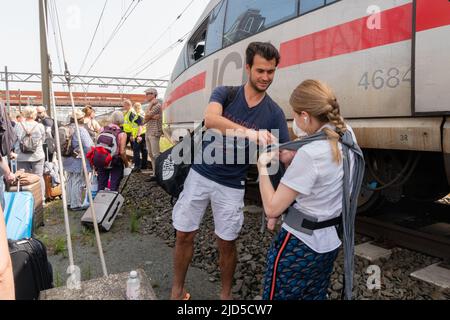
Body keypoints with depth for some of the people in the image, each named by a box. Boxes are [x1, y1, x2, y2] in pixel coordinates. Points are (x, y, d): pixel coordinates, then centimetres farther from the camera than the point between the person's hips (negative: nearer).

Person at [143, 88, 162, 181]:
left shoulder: (157, 105, -6)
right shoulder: (151, 106, 21)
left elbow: (147, 116, -12)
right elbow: (146, 119, 9)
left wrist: (150, 105, -3)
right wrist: (152, 117, -10)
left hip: (154, 133, -9)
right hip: (148, 133, 9)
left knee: (155, 154, -12)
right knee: (151, 154, 8)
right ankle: (154, 173, 11)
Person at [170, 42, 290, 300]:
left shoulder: (274, 113, -5)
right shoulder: (225, 93, -7)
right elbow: (211, 120, -30)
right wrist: (250, 133, -45)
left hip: (232, 186, 0)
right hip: (200, 174, 1)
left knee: (227, 243, 8)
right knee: (184, 236, 10)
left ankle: (226, 294, 34)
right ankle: (177, 290, 31)